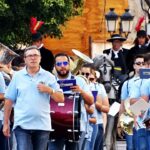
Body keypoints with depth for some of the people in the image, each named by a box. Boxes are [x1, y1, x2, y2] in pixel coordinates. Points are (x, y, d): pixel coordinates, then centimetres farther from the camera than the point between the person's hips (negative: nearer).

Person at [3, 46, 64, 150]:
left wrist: (49, 90, -13)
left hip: (43, 125, 1)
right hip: (22, 125, -1)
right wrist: (6, 123, 6)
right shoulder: (17, 76, 6)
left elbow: (61, 98, 6)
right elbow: (9, 101, 8)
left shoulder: (48, 76, 7)